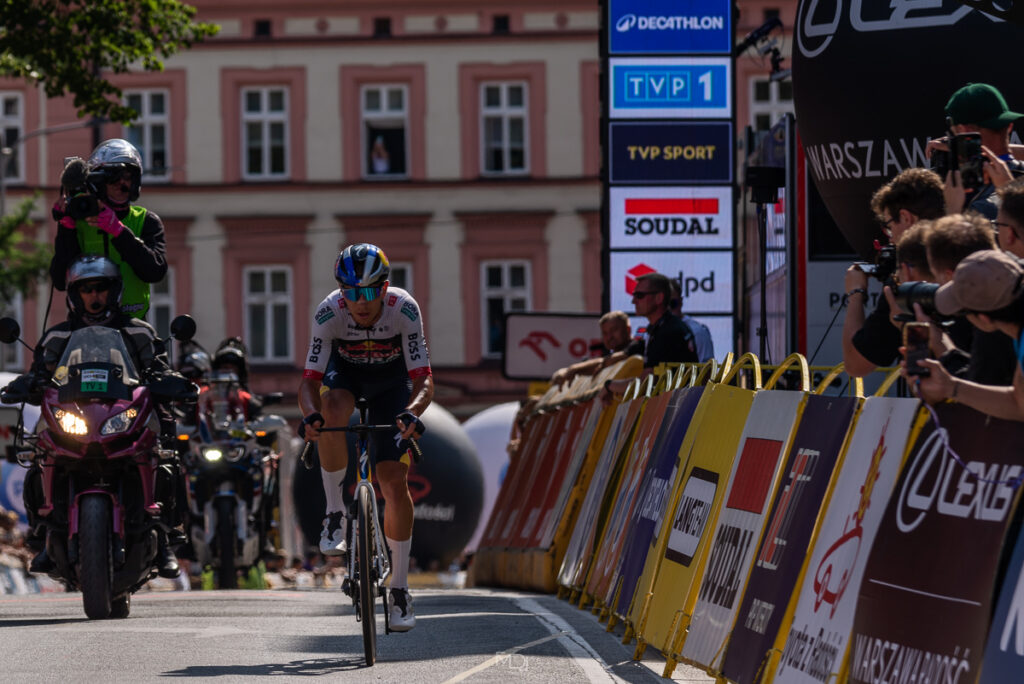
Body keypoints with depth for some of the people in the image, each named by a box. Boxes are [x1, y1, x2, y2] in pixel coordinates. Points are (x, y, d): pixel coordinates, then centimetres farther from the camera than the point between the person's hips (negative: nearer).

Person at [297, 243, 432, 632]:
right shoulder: (329, 312, -31)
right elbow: (309, 380, -31)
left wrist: (412, 412, -54)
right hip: (345, 371, 0)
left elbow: (423, 380, -33)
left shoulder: (404, 309, -32)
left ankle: (400, 590, 1)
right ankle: (335, 513, -21)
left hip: (391, 379, 0)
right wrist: (309, 415, -52)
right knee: (333, 410, -38)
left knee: (395, 483, -11)